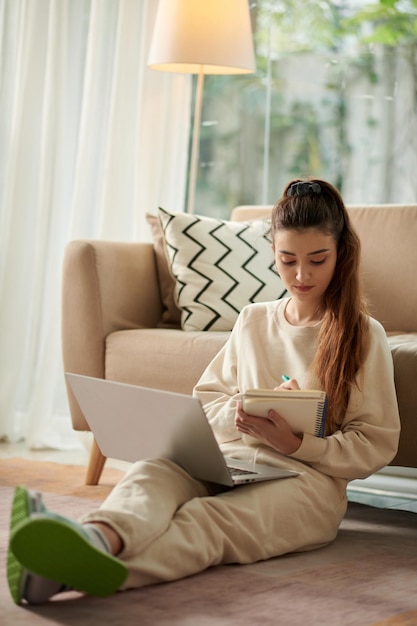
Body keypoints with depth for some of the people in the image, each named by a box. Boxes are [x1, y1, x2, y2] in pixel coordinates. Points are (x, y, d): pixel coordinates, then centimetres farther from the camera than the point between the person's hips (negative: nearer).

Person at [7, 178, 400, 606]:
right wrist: (238, 414, -4)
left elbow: (377, 446, 2)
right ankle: (103, 535, -68)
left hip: (309, 478, -4)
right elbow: (204, 402, 20)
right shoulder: (253, 321, 20)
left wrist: (296, 443, -14)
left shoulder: (364, 336, 6)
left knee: (206, 519, -37)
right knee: (154, 469, -33)